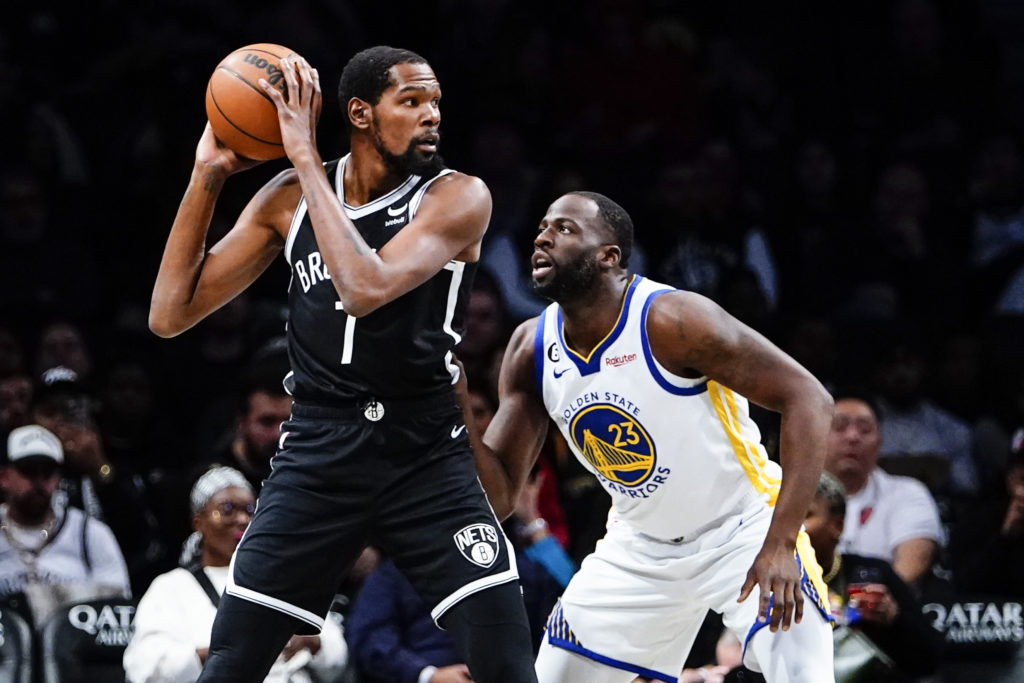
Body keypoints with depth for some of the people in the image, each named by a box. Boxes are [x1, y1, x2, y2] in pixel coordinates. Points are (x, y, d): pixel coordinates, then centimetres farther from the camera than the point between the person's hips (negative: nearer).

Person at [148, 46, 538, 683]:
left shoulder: (459, 198, -7)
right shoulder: (290, 198, 4)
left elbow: (366, 289, -25)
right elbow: (171, 315, 4)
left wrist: (306, 157, -19)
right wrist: (207, 176, -2)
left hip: (428, 460, -2)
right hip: (316, 458, 2)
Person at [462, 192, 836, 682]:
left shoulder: (672, 320, -25)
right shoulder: (531, 350, -6)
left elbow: (808, 400, -26)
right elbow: (498, 496, -2)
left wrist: (780, 545, -32)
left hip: (742, 529, -6)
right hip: (641, 547, 6)